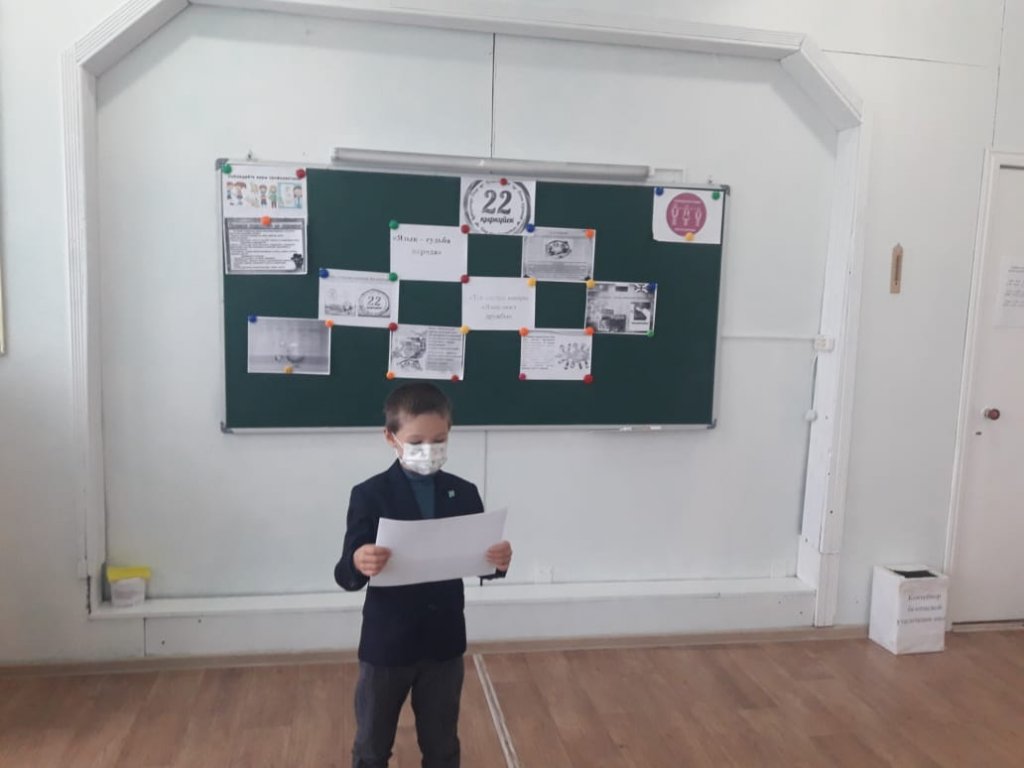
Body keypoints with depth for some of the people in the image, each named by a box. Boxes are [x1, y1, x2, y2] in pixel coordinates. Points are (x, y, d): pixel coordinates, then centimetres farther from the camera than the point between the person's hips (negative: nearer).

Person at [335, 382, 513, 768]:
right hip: (386, 643, -2)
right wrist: (357, 565, -39)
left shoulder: (463, 494, -3)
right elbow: (345, 576, -16)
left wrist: (499, 562, -23)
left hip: (444, 642, 2)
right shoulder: (369, 496, -12)